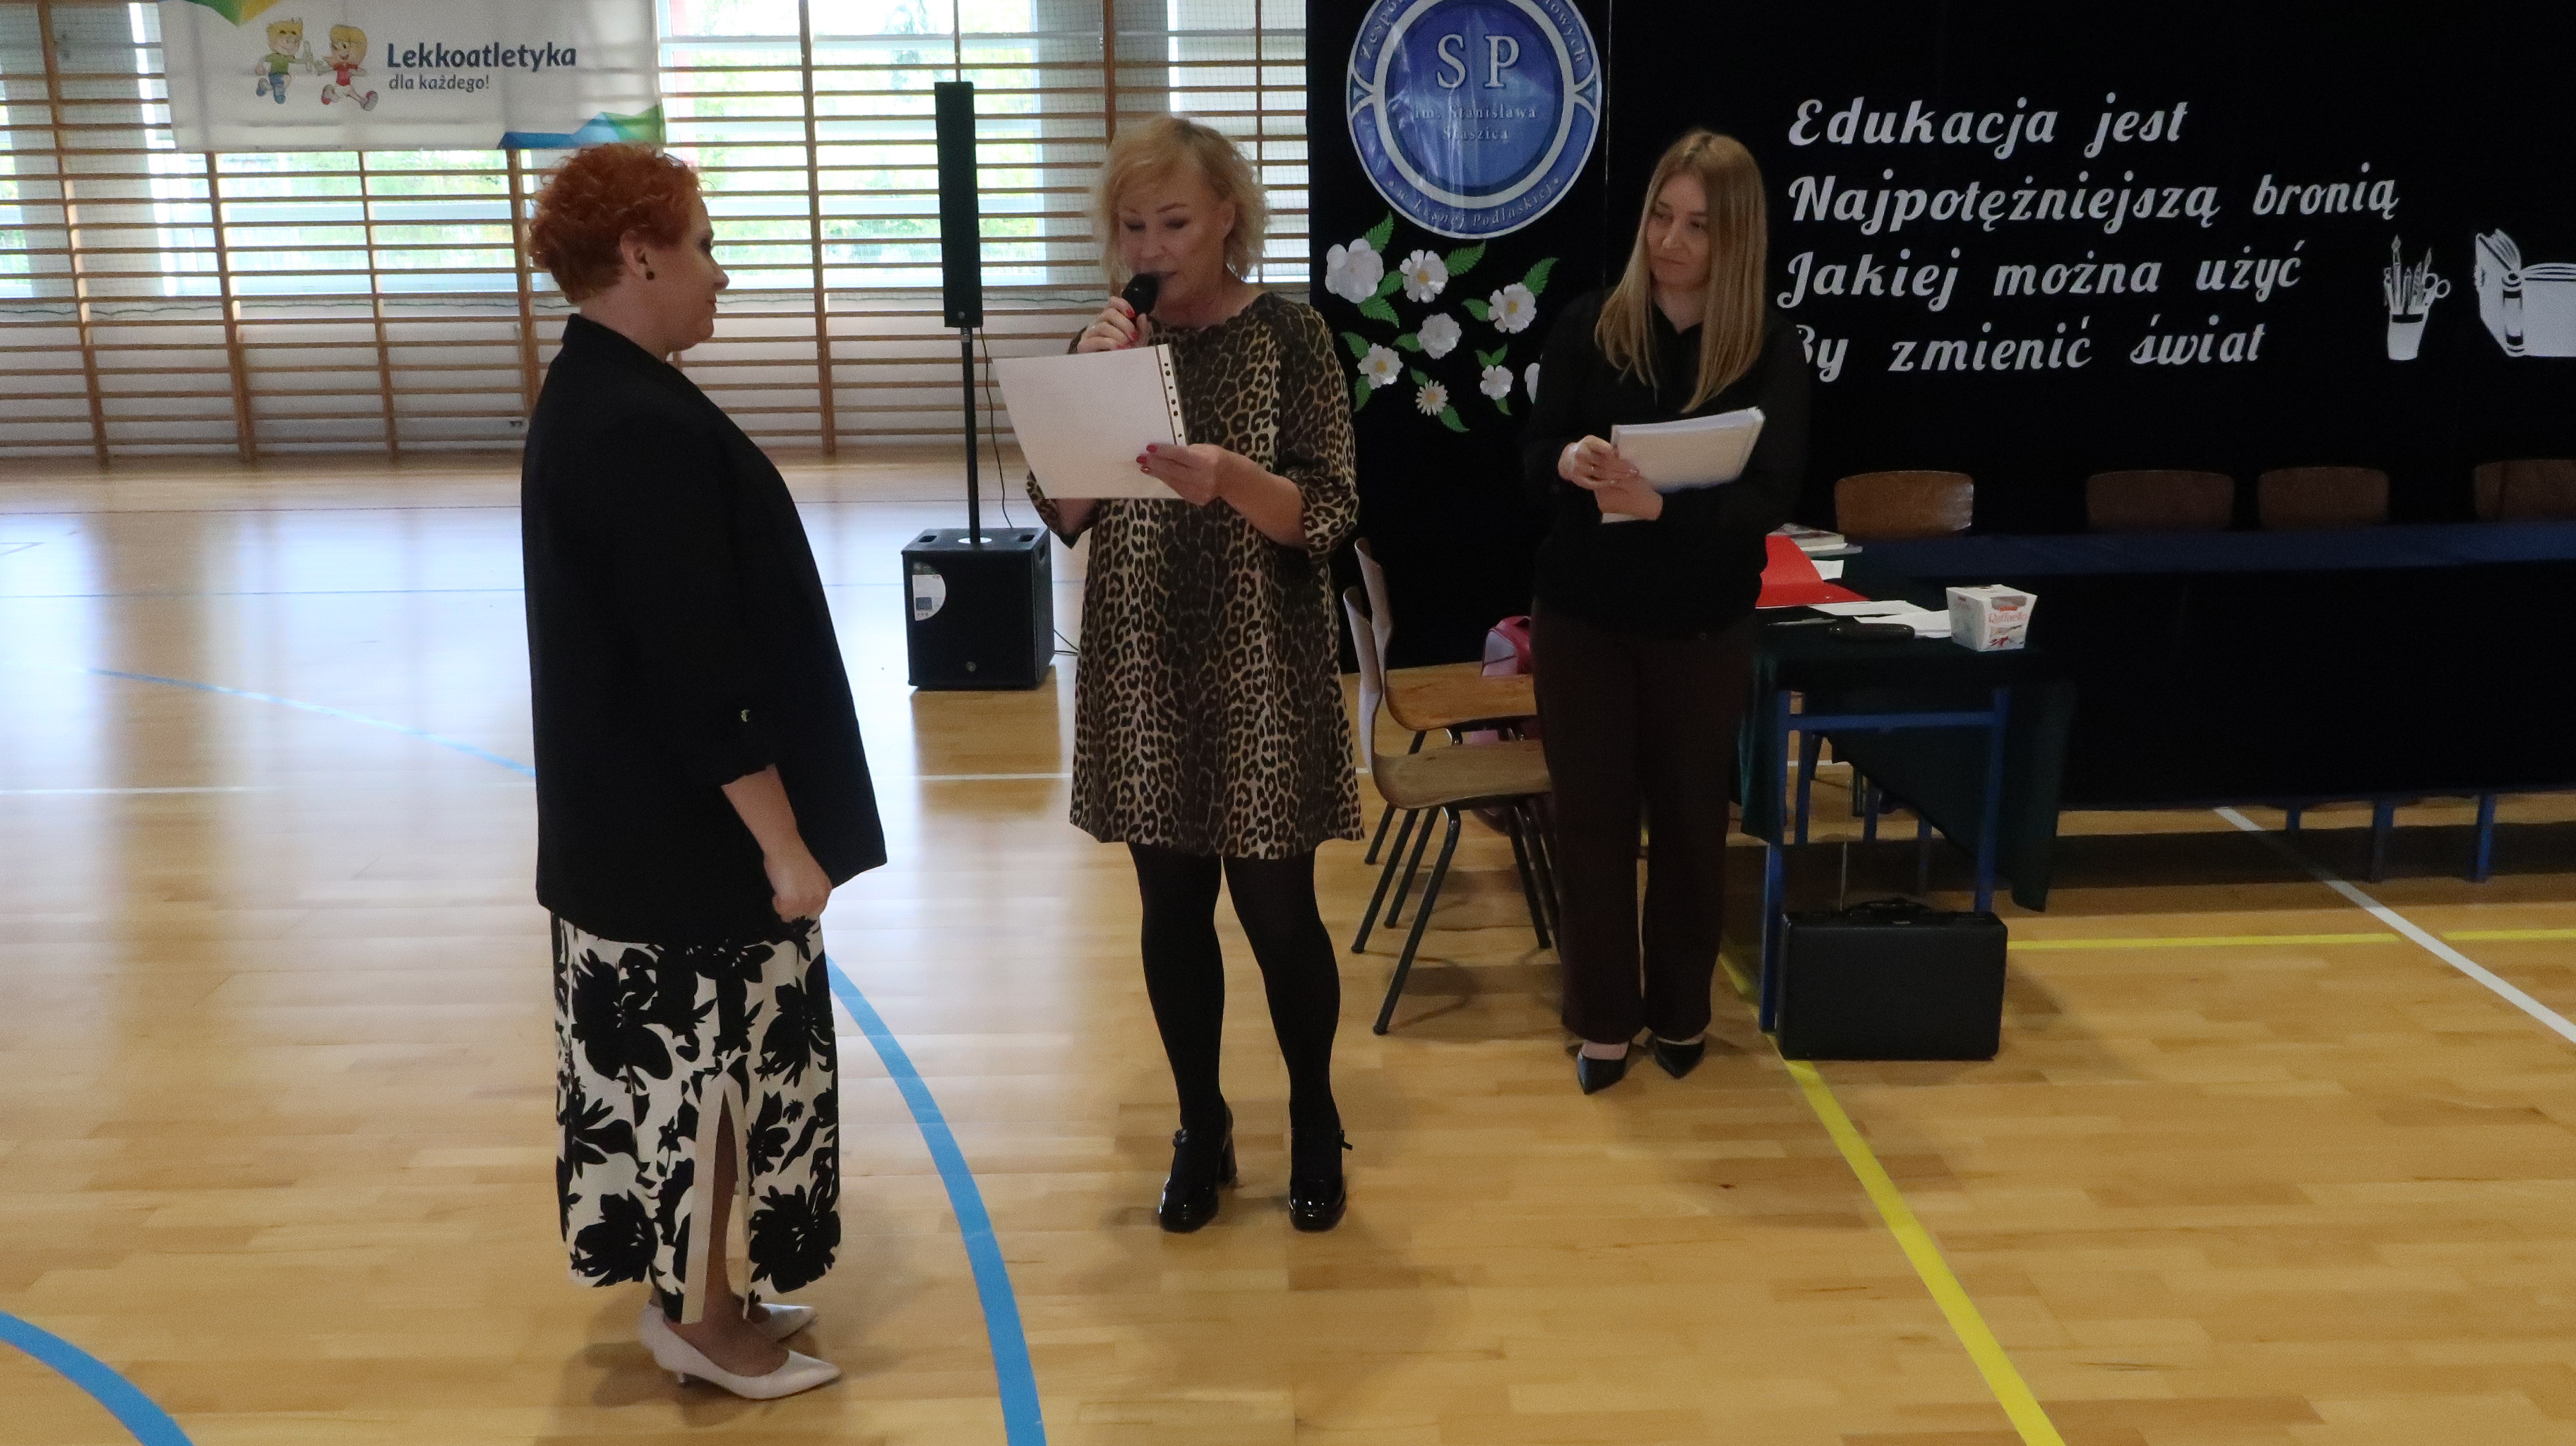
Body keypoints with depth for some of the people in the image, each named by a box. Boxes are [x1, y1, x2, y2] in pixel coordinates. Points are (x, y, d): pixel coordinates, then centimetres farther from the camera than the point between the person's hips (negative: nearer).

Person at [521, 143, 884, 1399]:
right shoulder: (649, 429, -23)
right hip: (688, 829, -10)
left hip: (626, 819, 10)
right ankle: (705, 1320, 21)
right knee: (709, 1060, 5)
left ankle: (694, 1291, 33)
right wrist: (787, 842, -19)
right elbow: (698, 673, -25)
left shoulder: (586, 400, 9)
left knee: (671, 1056, 19)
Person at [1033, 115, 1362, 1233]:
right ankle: (1201, 1130, 28)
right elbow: (1063, 516, -1)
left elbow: (1329, 516, -12)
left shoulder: (1288, 334, -6)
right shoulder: (1112, 339, 4)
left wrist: (1232, 479, -30)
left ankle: (1315, 1125, 27)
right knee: (1172, 908, 11)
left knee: (1277, 908, 4)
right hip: (1141, 671, 3)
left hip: (1261, 671, -3)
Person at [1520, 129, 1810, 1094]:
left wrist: (1661, 505, -32)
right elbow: (1533, 457, -2)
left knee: (1688, 818, 11)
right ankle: (1602, 1018, 22)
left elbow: (1770, 500, -14)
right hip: (1583, 614, 1)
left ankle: (1681, 1011, 30)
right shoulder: (1588, 325, -3)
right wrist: (1569, 463, -27)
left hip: (1702, 626, -1)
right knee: (1591, 816, 7)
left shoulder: (1770, 349, -6)